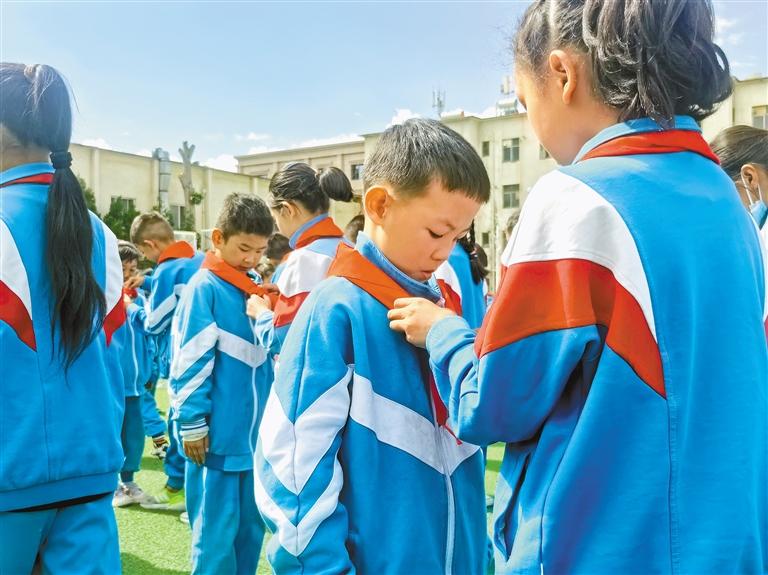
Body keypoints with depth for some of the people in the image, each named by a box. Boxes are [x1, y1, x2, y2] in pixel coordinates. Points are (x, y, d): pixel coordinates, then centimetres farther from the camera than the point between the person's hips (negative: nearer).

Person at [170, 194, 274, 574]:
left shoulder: (254, 290, 10)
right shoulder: (204, 287, -11)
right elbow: (188, 362, -15)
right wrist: (193, 424, -15)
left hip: (256, 433, 7)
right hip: (219, 435, -7)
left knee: (252, 525, 17)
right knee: (217, 531, 6)